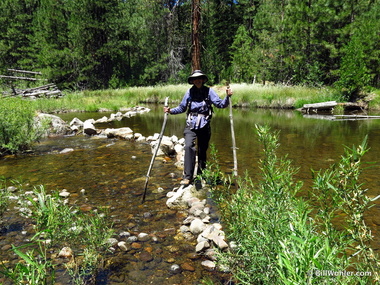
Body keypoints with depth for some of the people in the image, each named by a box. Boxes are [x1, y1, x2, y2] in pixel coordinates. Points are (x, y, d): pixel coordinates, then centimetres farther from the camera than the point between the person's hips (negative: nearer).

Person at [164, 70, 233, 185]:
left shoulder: (209, 91, 1)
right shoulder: (189, 92, 5)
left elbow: (221, 104, -3)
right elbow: (182, 108, 13)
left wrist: (227, 97, -20)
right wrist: (171, 111, -1)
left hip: (204, 125, 0)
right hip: (191, 124, 0)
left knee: (203, 150, 11)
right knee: (189, 146, -20)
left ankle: (201, 174, 30)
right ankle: (188, 176, -16)